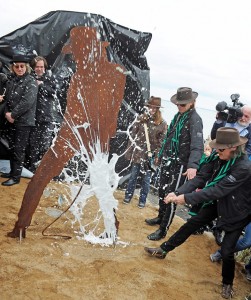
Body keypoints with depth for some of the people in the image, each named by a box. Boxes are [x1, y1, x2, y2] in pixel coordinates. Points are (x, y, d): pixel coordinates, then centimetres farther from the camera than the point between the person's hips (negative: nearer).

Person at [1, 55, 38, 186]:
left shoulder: (31, 81, -10)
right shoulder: (11, 80, 10)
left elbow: (27, 101, -19)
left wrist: (13, 114, -16)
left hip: (24, 121, -6)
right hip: (12, 120, 6)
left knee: (19, 149, -2)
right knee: (12, 148, 14)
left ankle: (16, 177, 6)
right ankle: (13, 172, 28)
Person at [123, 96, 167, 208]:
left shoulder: (162, 123, -6)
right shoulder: (141, 119, -1)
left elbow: (162, 141, -6)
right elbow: (133, 135, 2)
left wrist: (156, 155, -11)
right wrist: (129, 151, 0)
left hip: (150, 155, -1)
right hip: (138, 152, 1)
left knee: (146, 178, 8)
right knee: (133, 175, 12)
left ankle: (142, 200, 22)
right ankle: (128, 196, 27)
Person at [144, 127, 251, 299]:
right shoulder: (217, 157, -15)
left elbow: (218, 190, -36)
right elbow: (200, 178, -16)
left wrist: (187, 198, -35)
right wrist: (178, 193, -29)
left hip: (237, 212, -5)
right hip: (218, 202, 6)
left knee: (227, 251, -2)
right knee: (192, 223, 8)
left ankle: (228, 284, 27)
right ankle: (164, 250, 26)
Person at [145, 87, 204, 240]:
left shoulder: (195, 120, -15)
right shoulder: (178, 116, 10)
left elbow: (197, 145, -28)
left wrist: (193, 165, -42)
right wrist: (161, 154, 25)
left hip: (180, 165, -8)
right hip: (168, 161, 8)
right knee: (162, 191, 19)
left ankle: (163, 230, 11)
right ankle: (161, 218, 40)